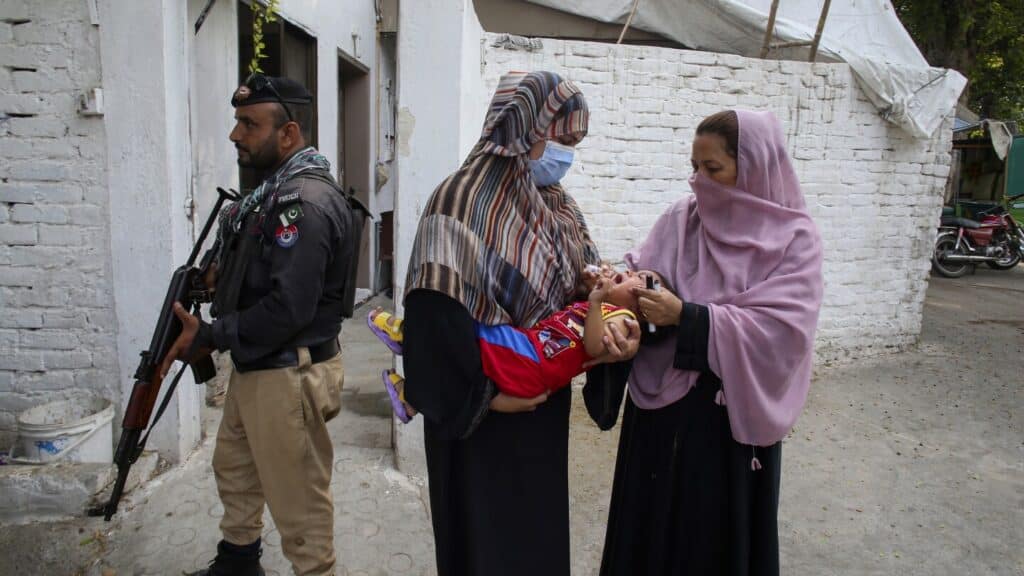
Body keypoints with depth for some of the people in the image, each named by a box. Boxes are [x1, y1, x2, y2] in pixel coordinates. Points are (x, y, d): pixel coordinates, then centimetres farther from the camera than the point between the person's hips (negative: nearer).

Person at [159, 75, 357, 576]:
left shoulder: (306, 202, -22)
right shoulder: (272, 188, 10)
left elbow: (287, 309, -27)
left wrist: (208, 337, -18)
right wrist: (218, 272, 3)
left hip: (288, 377, -11)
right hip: (254, 365, 11)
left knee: (297, 501, 4)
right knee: (233, 468, 27)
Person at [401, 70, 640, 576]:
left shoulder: (558, 207, 5)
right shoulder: (463, 201, -19)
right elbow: (436, 316, -24)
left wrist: (615, 332, -14)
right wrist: (485, 397, -19)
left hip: (545, 404, 7)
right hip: (482, 415, -7)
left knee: (542, 525, 22)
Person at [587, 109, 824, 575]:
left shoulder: (793, 239, -9)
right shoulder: (680, 218, 2)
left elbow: (779, 331, -18)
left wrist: (686, 317, -23)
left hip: (728, 414, -3)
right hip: (659, 402, 4)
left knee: (716, 532, 12)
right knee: (650, 523, 15)